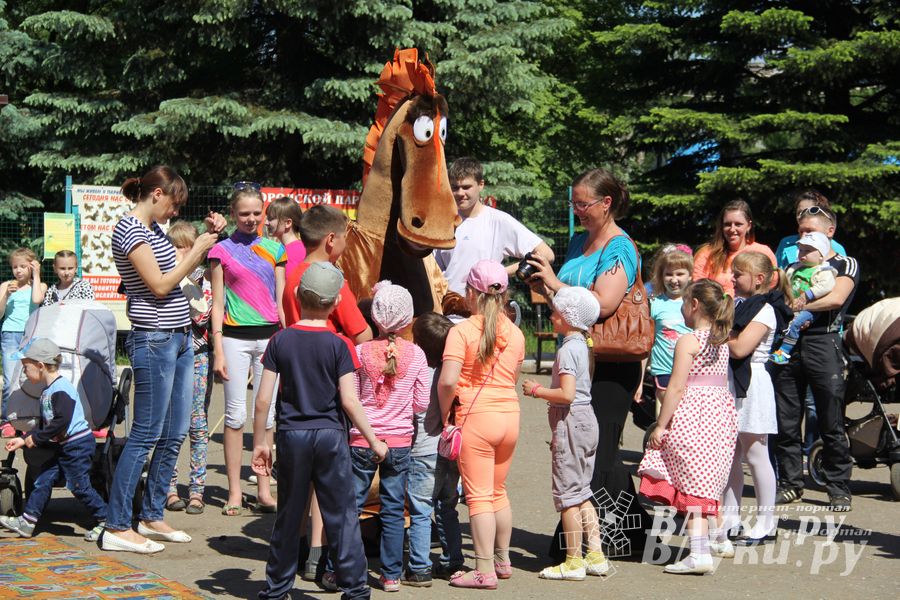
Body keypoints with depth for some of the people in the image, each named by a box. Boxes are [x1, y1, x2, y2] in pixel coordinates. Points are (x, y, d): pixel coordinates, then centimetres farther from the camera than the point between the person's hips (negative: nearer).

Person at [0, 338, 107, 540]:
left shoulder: (61, 389, -18)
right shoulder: (47, 391, 14)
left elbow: (62, 421, -27)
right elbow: (45, 424, 19)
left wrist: (36, 437, -20)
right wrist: (24, 439, 12)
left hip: (78, 444, -10)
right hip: (63, 447, 10)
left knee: (79, 485, -7)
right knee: (43, 479, 8)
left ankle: (106, 520, 3)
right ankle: (26, 522, 14)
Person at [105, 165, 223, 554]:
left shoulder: (154, 228, 16)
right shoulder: (130, 230, -12)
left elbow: (182, 271, 20)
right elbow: (160, 285, -17)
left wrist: (208, 235, 11)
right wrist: (198, 248, -10)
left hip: (179, 339, 9)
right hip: (154, 341, -9)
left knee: (174, 434, 12)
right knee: (146, 435, -6)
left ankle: (152, 517, 22)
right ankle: (117, 527, 0)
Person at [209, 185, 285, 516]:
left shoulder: (274, 249, 10)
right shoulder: (222, 250, 3)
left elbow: (280, 301, 13)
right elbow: (218, 304, 2)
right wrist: (218, 350, -5)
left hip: (269, 336, 2)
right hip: (235, 337, -2)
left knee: (267, 415, 4)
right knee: (236, 415, 0)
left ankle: (264, 491, 11)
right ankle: (234, 491, 8)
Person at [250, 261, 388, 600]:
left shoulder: (280, 341, 0)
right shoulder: (339, 345, -7)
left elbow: (263, 399, -1)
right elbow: (349, 401, -12)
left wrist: (259, 443, 8)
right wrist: (374, 441, -4)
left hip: (291, 435, 2)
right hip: (330, 435, -2)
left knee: (288, 516, 12)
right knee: (342, 514, 4)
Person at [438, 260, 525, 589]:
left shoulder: (462, 330, -11)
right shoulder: (515, 333, 6)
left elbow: (447, 380, -19)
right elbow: (512, 378, 11)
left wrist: (445, 412, -4)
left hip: (476, 417, -6)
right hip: (510, 414, 6)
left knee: (479, 496, 0)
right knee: (498, 491, 20)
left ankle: (485, 571, 2)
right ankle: (502, 560, 30)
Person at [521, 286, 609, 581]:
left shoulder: (567, 350, -17)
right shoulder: (585, 345, 11)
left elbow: (567, 394, -25)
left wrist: (536, 390, -13)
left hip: (571, 421, -9)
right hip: (587, 419, 10)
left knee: (567, 493, -2)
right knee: (582, 492, 15)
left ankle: (574, 562, 4)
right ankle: (596, 555, 17)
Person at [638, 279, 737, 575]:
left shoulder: (688, 341, -11)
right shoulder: (722, 342, 12)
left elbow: (677, 387, -16)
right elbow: (722, 384, 14)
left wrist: (661, 425, -13)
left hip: (691, 417, -8)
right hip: (719, 415, 8)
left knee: (692, 485, -5)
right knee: (710, 482, 16)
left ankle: (700, 553, -10)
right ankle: (718, 538, 24)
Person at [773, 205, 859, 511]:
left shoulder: (845, 265, 6)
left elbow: (836, 299, -11)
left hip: (823, 343, -5)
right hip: (788, 344, 5)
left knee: (832, 425, -3)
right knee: (785, 422, 4)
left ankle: (839, 489, 5)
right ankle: (790, 484, 13)